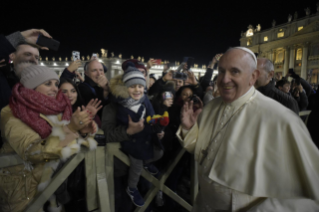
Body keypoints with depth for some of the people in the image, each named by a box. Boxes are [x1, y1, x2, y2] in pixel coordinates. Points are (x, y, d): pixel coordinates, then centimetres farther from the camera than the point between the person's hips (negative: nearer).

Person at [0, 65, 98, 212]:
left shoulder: (57, 108, 1)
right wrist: (69, 128, -32)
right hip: (22, 185, -4)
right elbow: (33, 152, -25)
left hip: (53, 178, 4)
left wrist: (82, 130, -17)